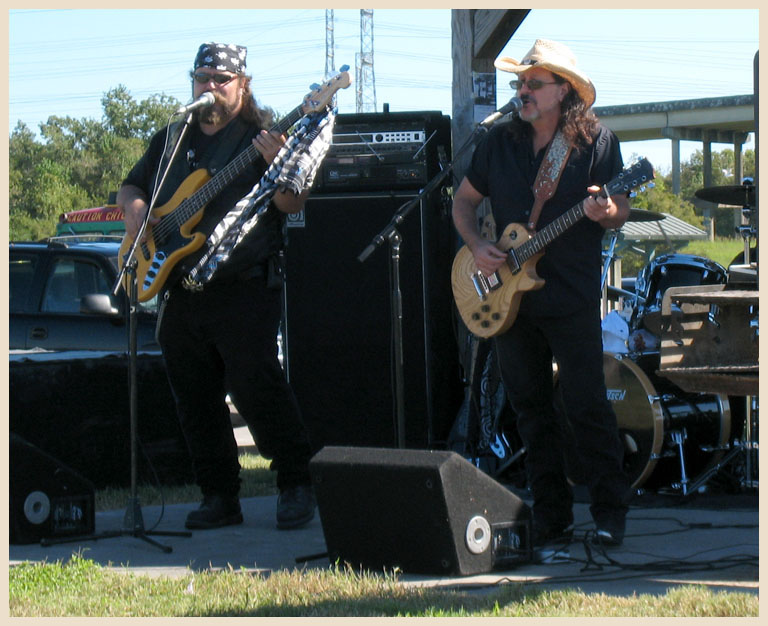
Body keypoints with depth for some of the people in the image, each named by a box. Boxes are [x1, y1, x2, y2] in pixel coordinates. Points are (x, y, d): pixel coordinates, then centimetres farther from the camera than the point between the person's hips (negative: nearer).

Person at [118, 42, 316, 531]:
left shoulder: (261, 136, 0)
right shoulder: (171, 140, 17)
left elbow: (292, 205, -9)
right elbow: (131, 187, 26)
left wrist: (276, 163, -27)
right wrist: (134, 207, 3)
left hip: (243, 289, -6)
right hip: (180, 292, 6)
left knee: (256, 388, -14)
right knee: (196, 399, 7)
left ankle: (298, 486, -4)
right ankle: (220, 496, 15)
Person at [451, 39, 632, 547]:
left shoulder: (596, 140, -2)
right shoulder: (500, 141, 9)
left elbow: (620, 212, -2)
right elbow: (465, 200, 17)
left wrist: (606, 213, -26)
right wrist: (477, 246, -1)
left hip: (572, 299, -5)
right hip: (509, 296, 5)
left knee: (587, 406, -7)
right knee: (531, 409, 7)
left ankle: (611, 511, 1)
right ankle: (552, 517, 15)